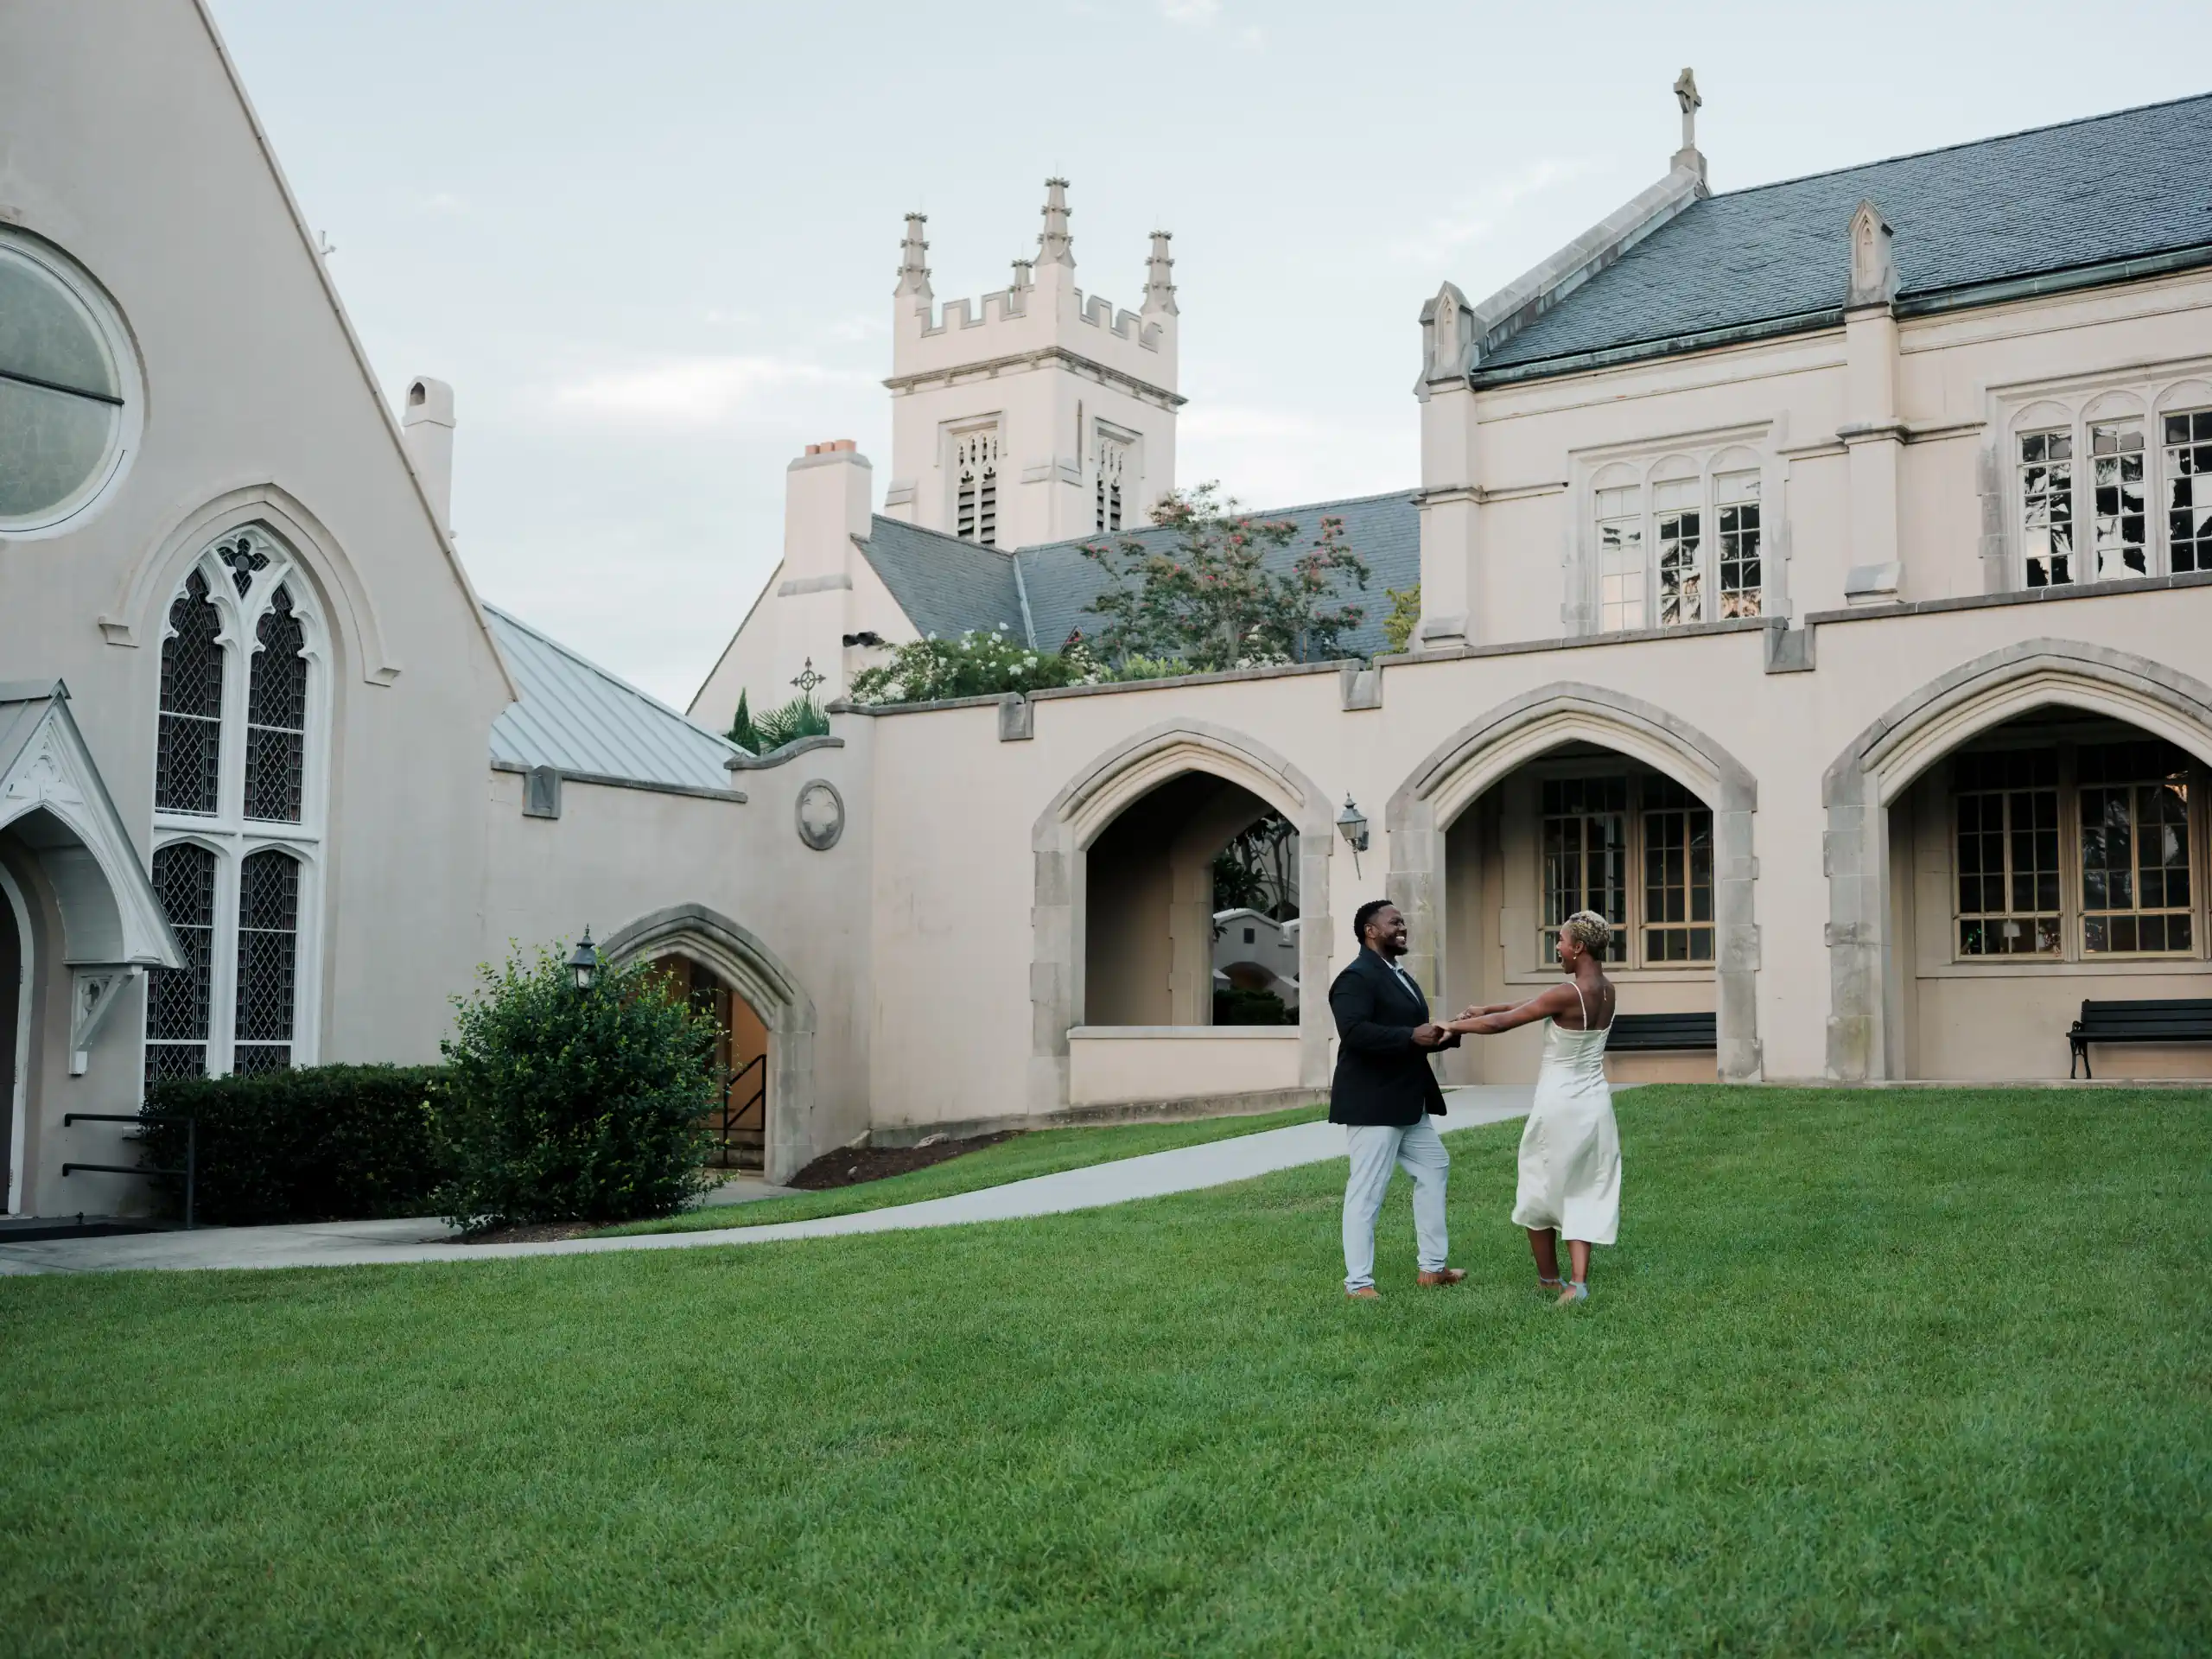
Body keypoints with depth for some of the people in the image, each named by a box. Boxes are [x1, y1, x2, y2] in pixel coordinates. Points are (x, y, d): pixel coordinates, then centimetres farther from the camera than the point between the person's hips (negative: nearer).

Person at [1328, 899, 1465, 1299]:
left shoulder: (1400, 977, 17)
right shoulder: (1356, 977, -15)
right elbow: (1354, 1031, -29)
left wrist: (1445, 1035, 1)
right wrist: (1412, 1037, -31)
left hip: (1408, 1103, 11)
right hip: (1372, 1103, -11)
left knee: (1433, 1168, 18)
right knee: (1366, 1191, -5)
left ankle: (1433, 1266, 28)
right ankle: (1358, 1282, 3)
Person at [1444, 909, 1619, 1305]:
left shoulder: (1568, 995, -20)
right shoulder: (1606, 991, 3)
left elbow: (1499, 1025, -15)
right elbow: (1532, 1006, 13)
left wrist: (1452, 1026, -2)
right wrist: (1486, 1008, 14)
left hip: (1560, 1105, -6)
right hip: (1595, 1104, 6)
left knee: (1541, 1190, 14)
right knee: (1584, 1193, 10)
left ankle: (1549, 1279, 26)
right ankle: (1578, 1282, -2)